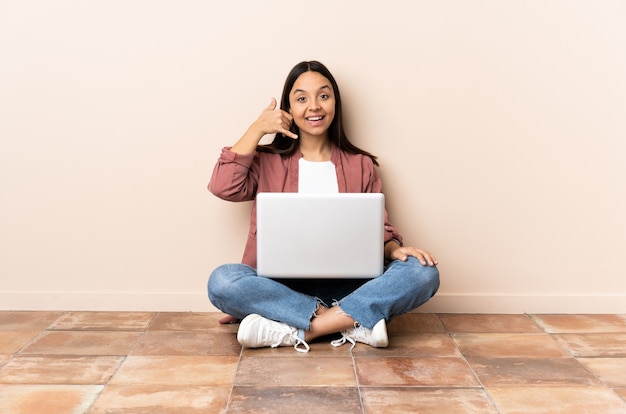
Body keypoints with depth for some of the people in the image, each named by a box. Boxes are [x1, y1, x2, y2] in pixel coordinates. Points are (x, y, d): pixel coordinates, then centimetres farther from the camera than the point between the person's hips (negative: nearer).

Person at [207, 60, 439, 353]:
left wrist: (395, 249, -14)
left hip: (346, 288, 1)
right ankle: (353, 322, -27)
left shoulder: (361, 165, 13)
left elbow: (378, 227, 9)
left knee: (422, 273, -24)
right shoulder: (267, 162, 10)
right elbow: (223, 187, -8)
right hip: (281, 288, -1)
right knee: (222, 281, -30)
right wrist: (257, 128, -3)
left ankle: (294, 331, -27)